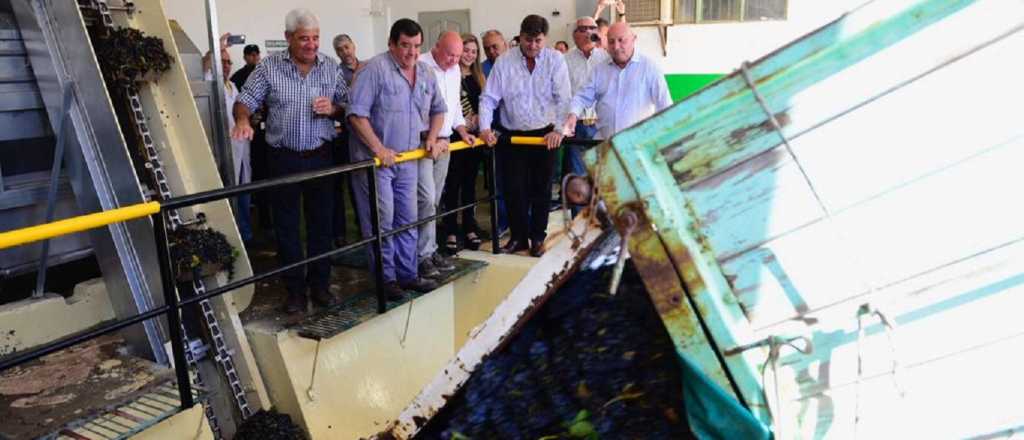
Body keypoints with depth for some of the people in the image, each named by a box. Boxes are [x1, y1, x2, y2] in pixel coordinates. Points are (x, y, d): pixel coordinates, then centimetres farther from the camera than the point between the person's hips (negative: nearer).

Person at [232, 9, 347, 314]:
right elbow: (245, 101, -5)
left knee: (321, 222, 9)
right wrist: (243, 121, -27)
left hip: (320, 156, 2)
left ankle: (319, 283, 23)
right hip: (284, 158, -1)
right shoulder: (269, 67, -2)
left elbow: (347, 107, 9)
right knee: (286, 226, 6)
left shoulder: (331, 67, 4)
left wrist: (333, 109, -13)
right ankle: (295, 289, 19)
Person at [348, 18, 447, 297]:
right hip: (375, 159, -7)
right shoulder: (374, 69, -14)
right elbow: (357, 114, -18)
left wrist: (432, 138, 7)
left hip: (408, 159, 7)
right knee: (381, 221, -2)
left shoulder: (426, 73, 8)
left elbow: (438, 109, 22)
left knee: (408, 220, 11)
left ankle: (407, 274, 23)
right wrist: (379, 149, -21)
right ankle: (386, 278, 12)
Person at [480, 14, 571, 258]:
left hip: (545, 134, 0)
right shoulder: (504, 62, -4)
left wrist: (559, 130, -19)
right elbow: (488, 98, -3)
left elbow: (564, 99, -10)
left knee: (541, 189, 8)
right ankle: (518, 236, 19)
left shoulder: (555, 60, -5)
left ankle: (537, 237, 22)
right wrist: (485, 128, -15)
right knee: (514, 188, 3)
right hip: (513, 135, 1)